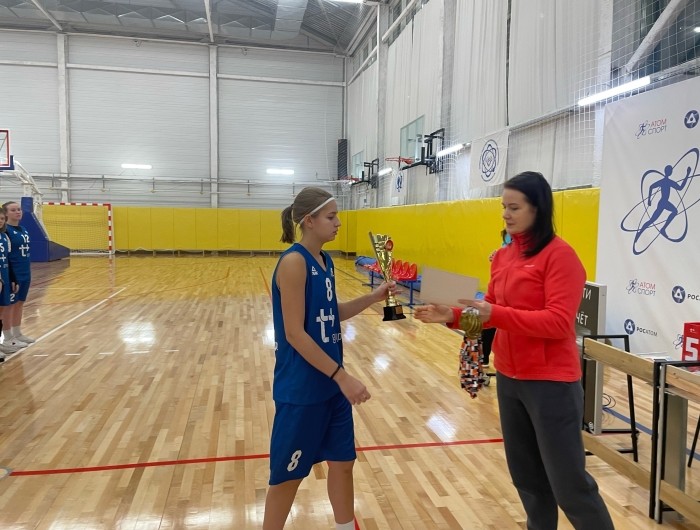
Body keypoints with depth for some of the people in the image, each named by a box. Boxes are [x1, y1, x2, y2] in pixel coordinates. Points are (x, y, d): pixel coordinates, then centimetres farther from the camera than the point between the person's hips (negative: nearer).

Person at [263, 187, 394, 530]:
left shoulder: (325, 261, 6)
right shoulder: (294, 262, -19)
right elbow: (295, 333, -22)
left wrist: (372, 298, 3)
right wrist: (342, 377, -22)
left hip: (330, 384, 8)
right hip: (301, 388, -8)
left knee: (342, 461, 20)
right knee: (288, 475, 9)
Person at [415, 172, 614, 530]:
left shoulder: (559, 254, -14)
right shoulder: (503, 256, 8)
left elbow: (558, 323, -21)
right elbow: (491, 312, 11)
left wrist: (496, 314, -28)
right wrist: (452, 316, -5)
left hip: (551, 383, -7)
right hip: (508, 379, 7)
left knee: (568, 482, 5)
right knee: (526, 475, 19)